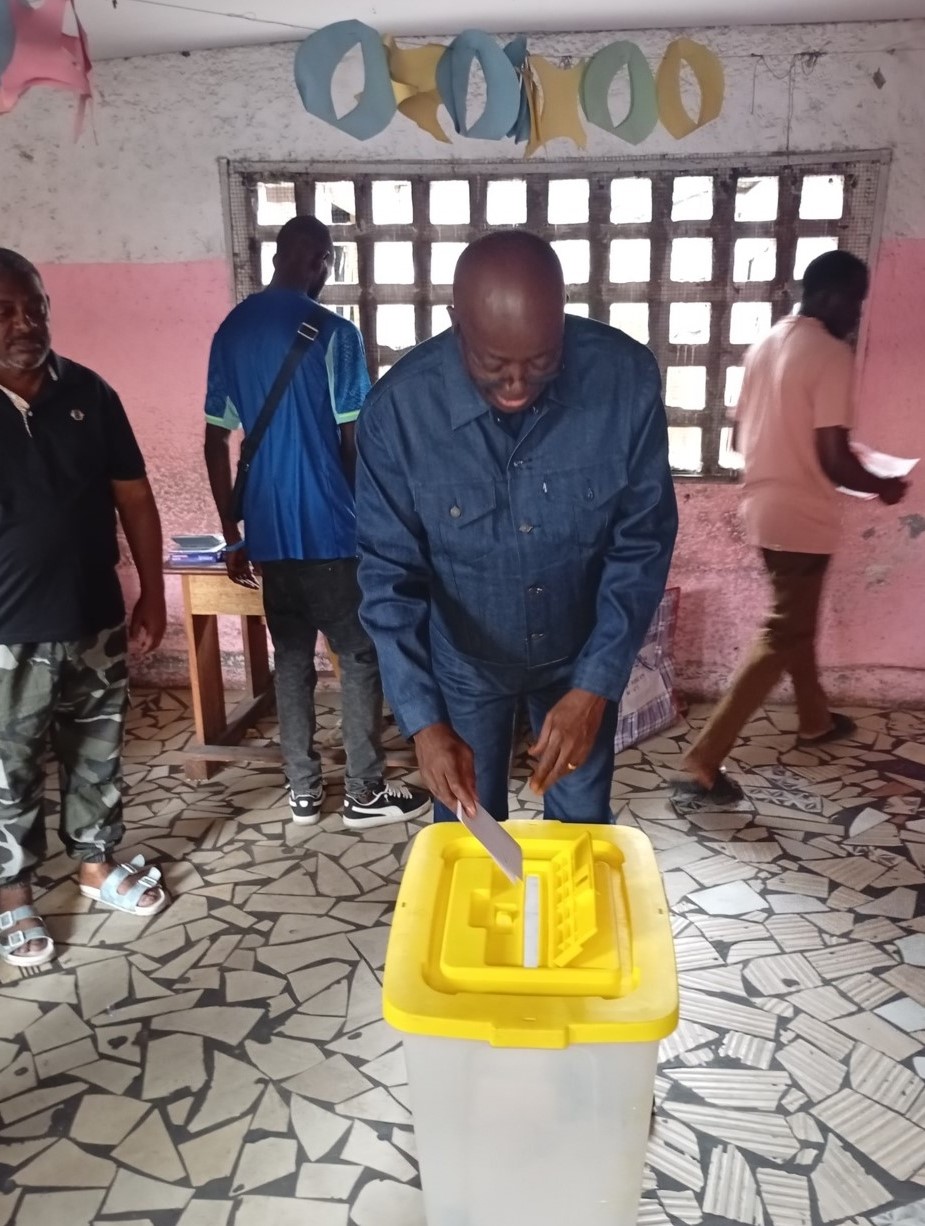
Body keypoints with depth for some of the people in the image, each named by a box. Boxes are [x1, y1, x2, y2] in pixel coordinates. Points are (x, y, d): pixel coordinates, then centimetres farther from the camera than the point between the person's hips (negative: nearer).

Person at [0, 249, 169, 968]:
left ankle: (97, 863, 38)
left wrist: (152, 594, 4)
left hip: (96, 622, 3)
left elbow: (134, 497, 5)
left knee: (99, 756, 17)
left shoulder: (88, 393, -1)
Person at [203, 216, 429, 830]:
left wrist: (233, 535, 15)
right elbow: (358, 444, -11)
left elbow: (216, 442, 10)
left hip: (267, 531, 6)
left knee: (292, 656, 13)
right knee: (362, 656, 6)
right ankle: (366, 794, 14)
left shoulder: (231, 332, 9)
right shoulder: (333, 332, -10)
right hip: (330, 528, -6)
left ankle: (304, 791, 21)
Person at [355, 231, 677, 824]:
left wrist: (595, 685, -21)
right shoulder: (400, 405, -25)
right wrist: (424, 721, -26)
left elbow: (643, 545, -15)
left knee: (583, 831, 18)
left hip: (582, 654, 1)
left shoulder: (627, 378, -23)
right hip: (462, 661, 0)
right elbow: (389, 574, -18)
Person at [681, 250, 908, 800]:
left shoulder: (765, 346, 8)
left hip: (764, 509, 9)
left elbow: (740, 436, 14)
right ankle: (705, 759, -3)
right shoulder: (831, 355, -18)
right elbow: (834, 462, -22)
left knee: (797, 621, 24)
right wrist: (882, 485, -4)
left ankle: (816, 720, 44)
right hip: (802, 518, -9)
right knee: (782, 639, -2)